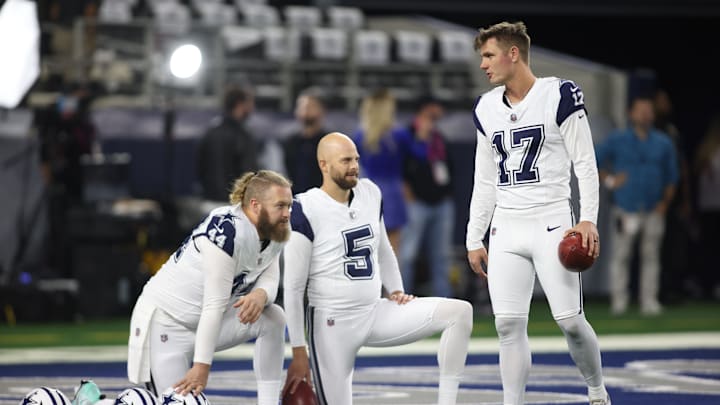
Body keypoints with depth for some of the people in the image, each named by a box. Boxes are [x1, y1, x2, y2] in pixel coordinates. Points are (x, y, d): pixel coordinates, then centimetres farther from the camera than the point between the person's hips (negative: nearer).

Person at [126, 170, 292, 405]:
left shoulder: (272, 232, -1)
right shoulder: (228, 231, -28)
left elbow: (269, 280, -2)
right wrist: (201, 366, -28)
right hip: (164, 321, -8)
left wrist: (260, 295, -29)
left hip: (206, 321, 8)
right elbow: (215, 304, -29)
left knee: (273, 317, -11)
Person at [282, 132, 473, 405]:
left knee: (460, 311, -11)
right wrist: (299, 354, -12)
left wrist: (396, 291, 10)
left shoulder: (370, 193, 7)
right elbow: (293, 287, -11)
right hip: (332, 321, -6)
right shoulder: (305, 210, -13)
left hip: (375, 312, 6)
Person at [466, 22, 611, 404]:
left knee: (570, 320, -8)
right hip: (506, 230, 5)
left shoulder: (560, 95, -5)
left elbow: (585, 163, -6)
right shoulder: (486, 109, 12)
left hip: (551, 223, -5)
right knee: (508, 325, -3)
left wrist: (588, 219, -15)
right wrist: (474, 239, 15)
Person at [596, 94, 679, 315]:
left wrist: (665, 202, 2)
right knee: (620, 255, -3)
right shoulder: (617, 140, 4)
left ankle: (649, 301, 4)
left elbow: (671, 176, 14)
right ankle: (618, 299, 3)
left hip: (653, 211, 2)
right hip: (625, 209, -2)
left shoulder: (663, 143, 10)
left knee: (651, 255, 1)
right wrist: (609, 180, -4)